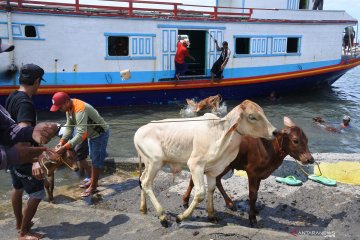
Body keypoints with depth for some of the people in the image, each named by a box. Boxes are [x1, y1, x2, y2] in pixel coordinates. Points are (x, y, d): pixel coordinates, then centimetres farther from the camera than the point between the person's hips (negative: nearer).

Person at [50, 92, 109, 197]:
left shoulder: (80, 110, -37)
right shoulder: (69, 107, -7)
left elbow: (81, 134, -41)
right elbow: (69, 126, -4)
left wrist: (65, 147, -42)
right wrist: (62, 141, -17)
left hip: (100, 134, -10)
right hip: (92, 134, 10)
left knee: (97, 160, -1)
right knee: (93, 158, 20)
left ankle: (93, 187, 10)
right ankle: (92, 181, 35)